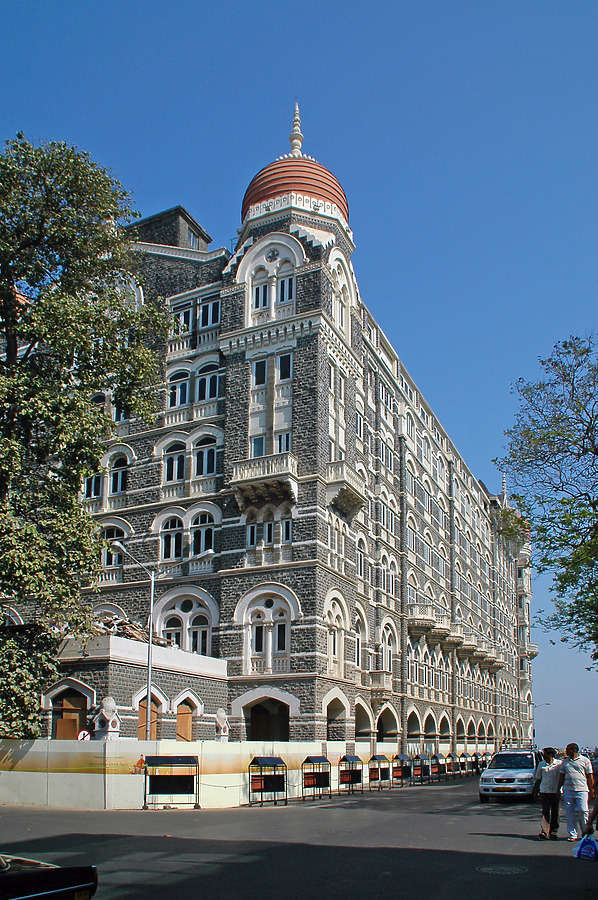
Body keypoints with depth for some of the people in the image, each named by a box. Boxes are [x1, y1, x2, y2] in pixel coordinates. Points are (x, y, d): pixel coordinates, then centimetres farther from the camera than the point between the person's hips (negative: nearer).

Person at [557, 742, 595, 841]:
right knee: (570, 813, 1)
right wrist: (558, 789, 12)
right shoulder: (564, 762, 15)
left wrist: (591, 791, -1)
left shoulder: (585, 761, 4)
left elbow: (590, 777, 4)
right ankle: (573, 834, 8)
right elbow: (561, 777, 18)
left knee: (582, 811, -10)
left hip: (582, 790, -3)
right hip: (568, 790, 4)